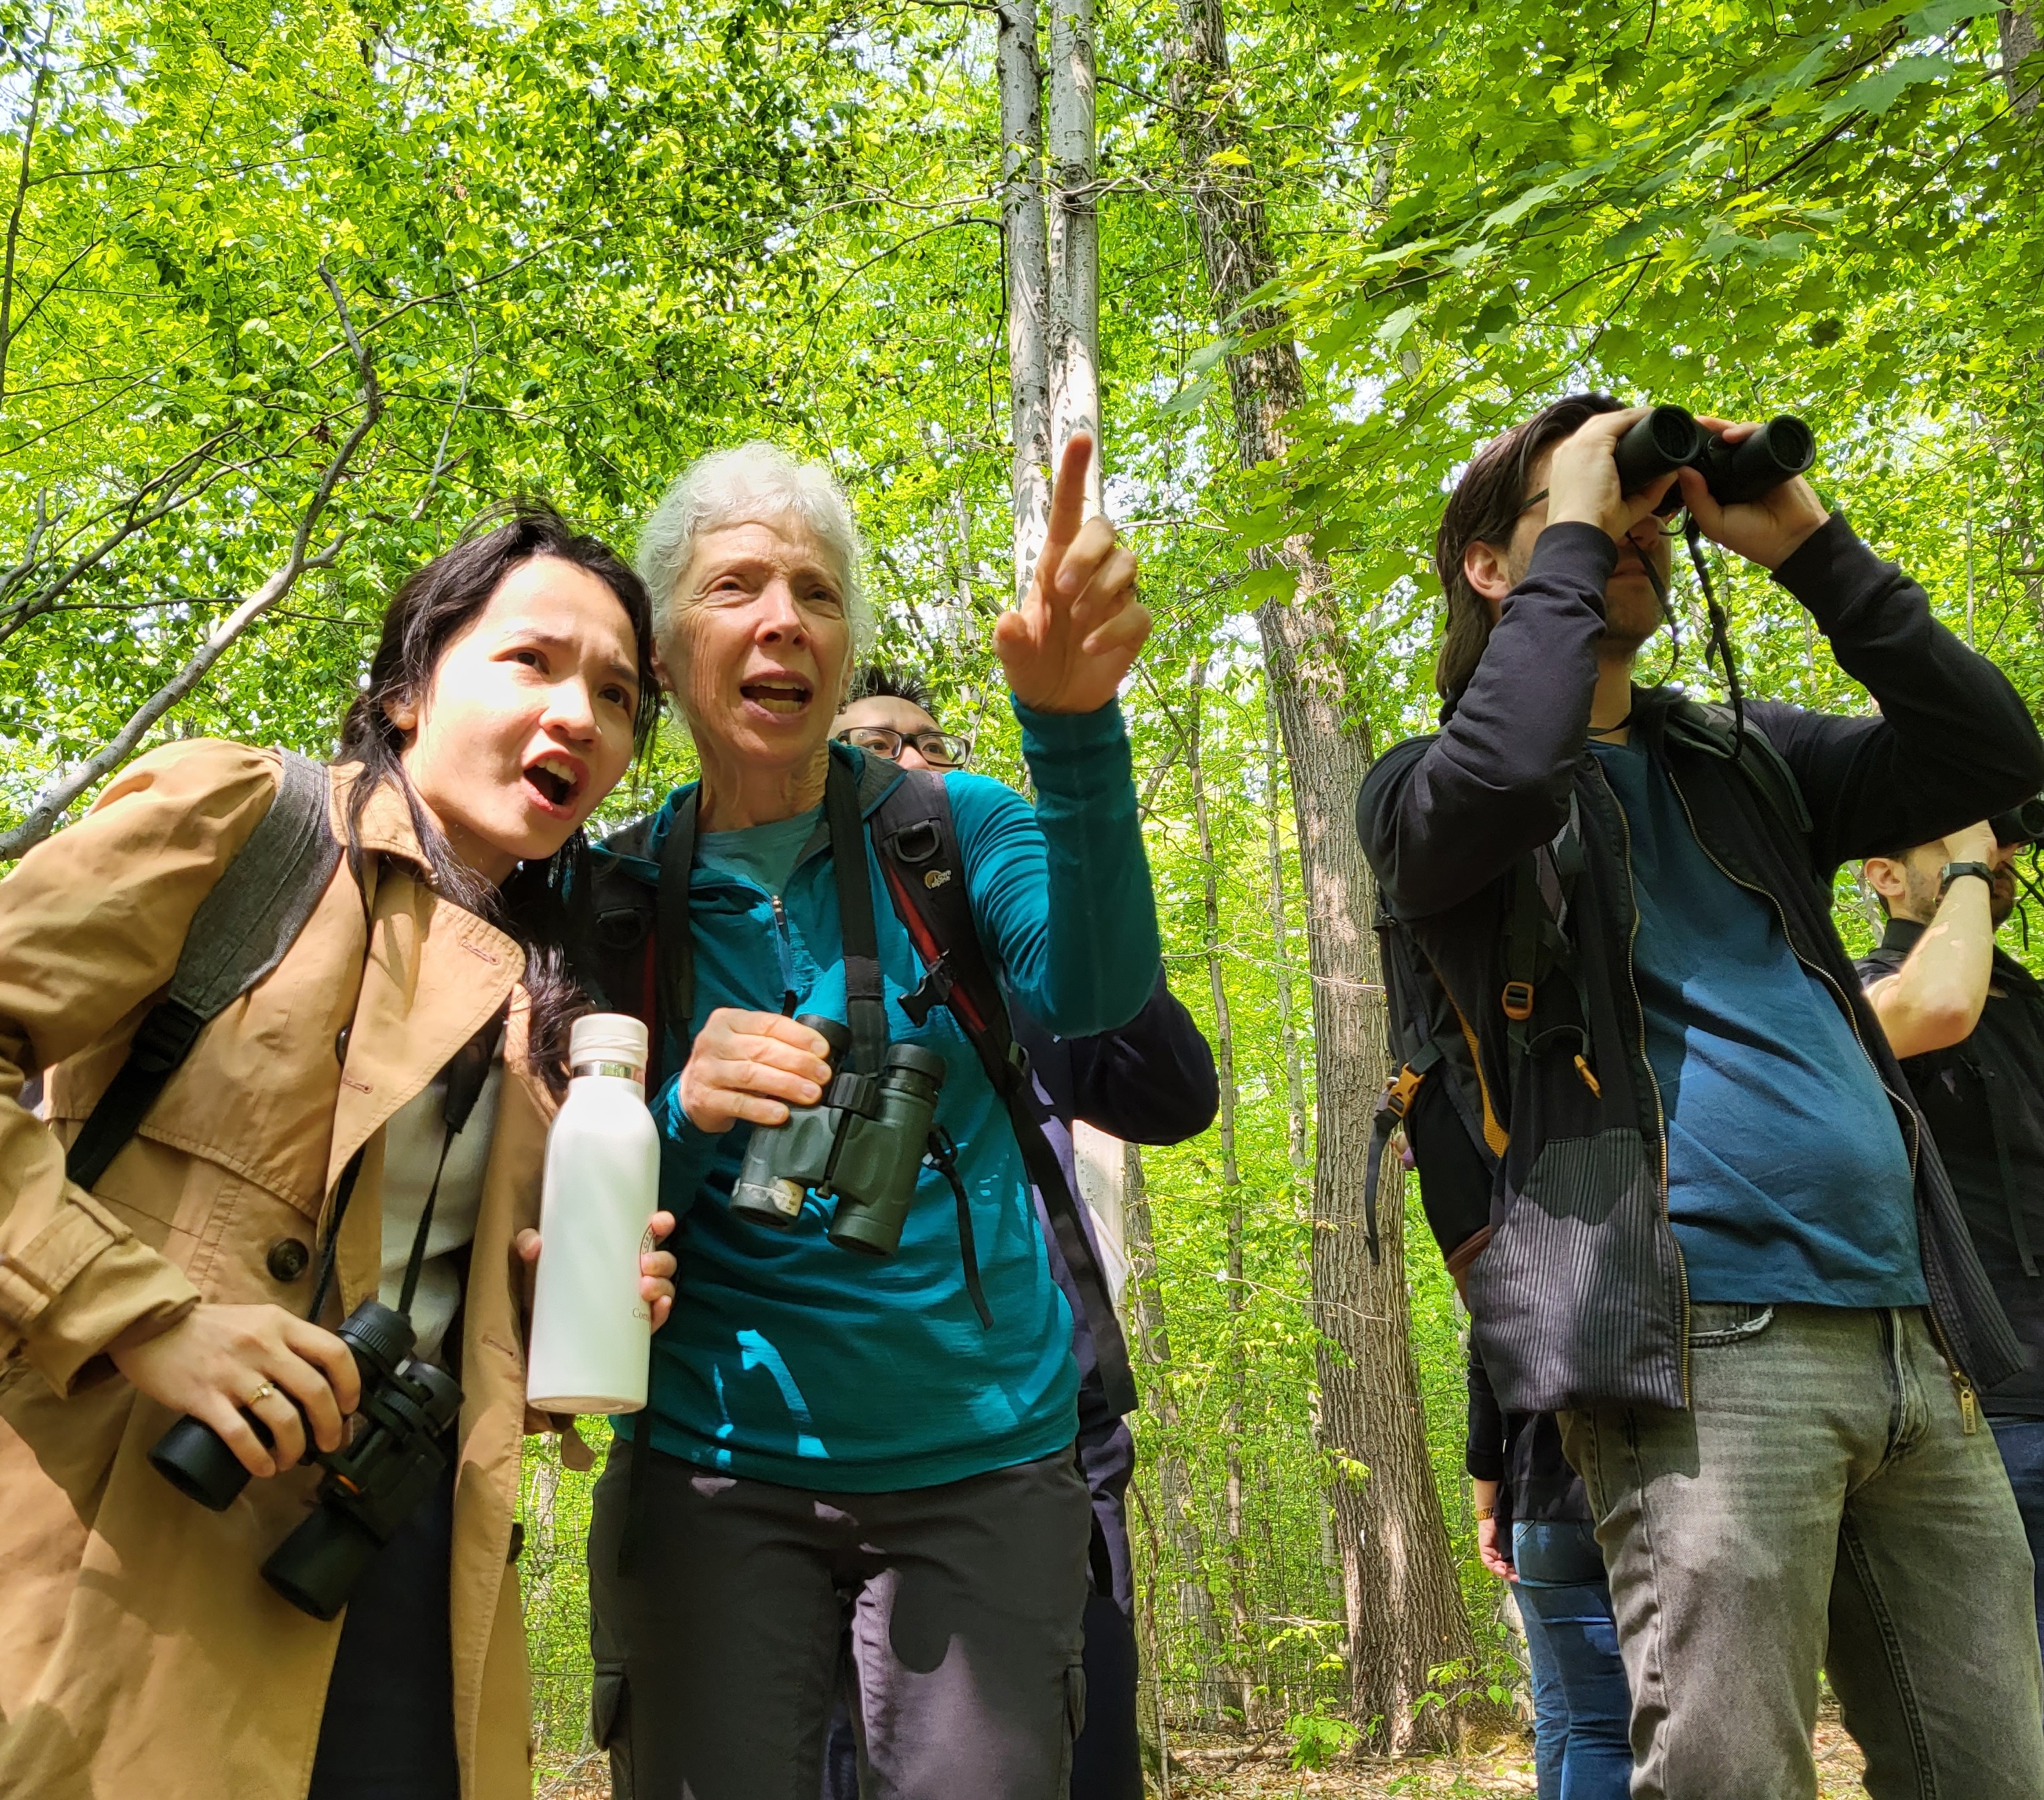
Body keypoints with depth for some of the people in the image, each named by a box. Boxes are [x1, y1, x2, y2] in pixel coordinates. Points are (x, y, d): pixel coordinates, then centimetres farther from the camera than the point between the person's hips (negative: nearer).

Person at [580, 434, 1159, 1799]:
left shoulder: (952, 830, -3)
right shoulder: (620, 899, 0)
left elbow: (1095, 990, -23)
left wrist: (1075, 725, -38)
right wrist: (684, 1117, -20)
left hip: (979, 1467, 0)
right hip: (716, 1472, 1)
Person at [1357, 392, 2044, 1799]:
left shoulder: (1745, 758, 21)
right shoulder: (1431, 787, 5)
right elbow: (1505, 777, -19)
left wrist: (1808, 546, 6)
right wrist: (1571, 535, -4)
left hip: (1917, 1344, 6)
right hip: (1708, 1349, -6)